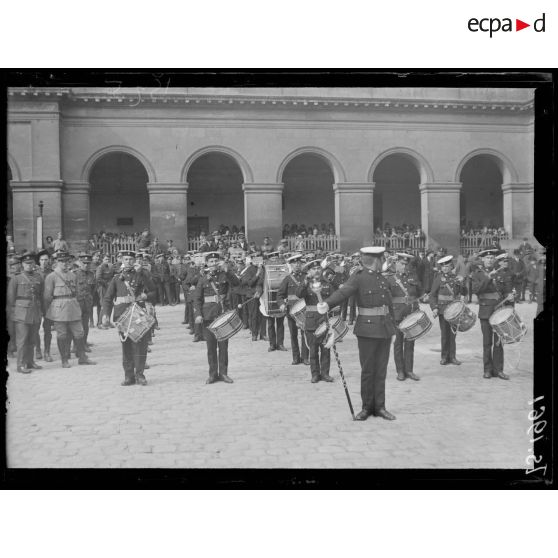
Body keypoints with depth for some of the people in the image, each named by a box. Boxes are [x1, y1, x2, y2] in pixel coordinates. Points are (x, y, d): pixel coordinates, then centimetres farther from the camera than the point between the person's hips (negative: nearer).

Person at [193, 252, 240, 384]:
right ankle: (213, 374, 11)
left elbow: (236, 282, -14)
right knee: (211, 346, 4)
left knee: (223, 345, 3)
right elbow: (197, 299, 4)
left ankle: (223, 373, 11)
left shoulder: (224, 275, 6)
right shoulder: (203, 280, 6)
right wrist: (198, 315, -9)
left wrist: (227, 270, -27)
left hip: (223, 315, 0)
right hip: (209, 316, 0)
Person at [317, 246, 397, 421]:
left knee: (381, 369, 9)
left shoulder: (382, 278, 12)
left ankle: (379, 406, 17)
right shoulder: (359, 277, -7)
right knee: (367, 370, 3)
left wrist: (393, 327, 16)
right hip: (367, 330, -5)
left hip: (385, 328, 5)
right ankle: (367, 407, 14)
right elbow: (343, 292, -23)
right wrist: (327, 304, -41)